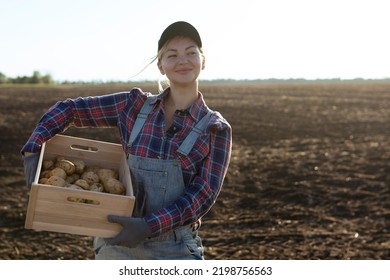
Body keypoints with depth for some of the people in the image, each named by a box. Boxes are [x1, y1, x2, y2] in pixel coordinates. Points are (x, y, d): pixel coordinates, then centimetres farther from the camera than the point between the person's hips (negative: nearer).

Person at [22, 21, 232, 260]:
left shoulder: (216, 130, -4)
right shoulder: (135, 105, 2)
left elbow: (203, 195, -12)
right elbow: (68, 109, 7)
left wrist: (149, 227, -24)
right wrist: (33, 151, -9)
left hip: (175, 251, -2)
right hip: (119, 244, 2)